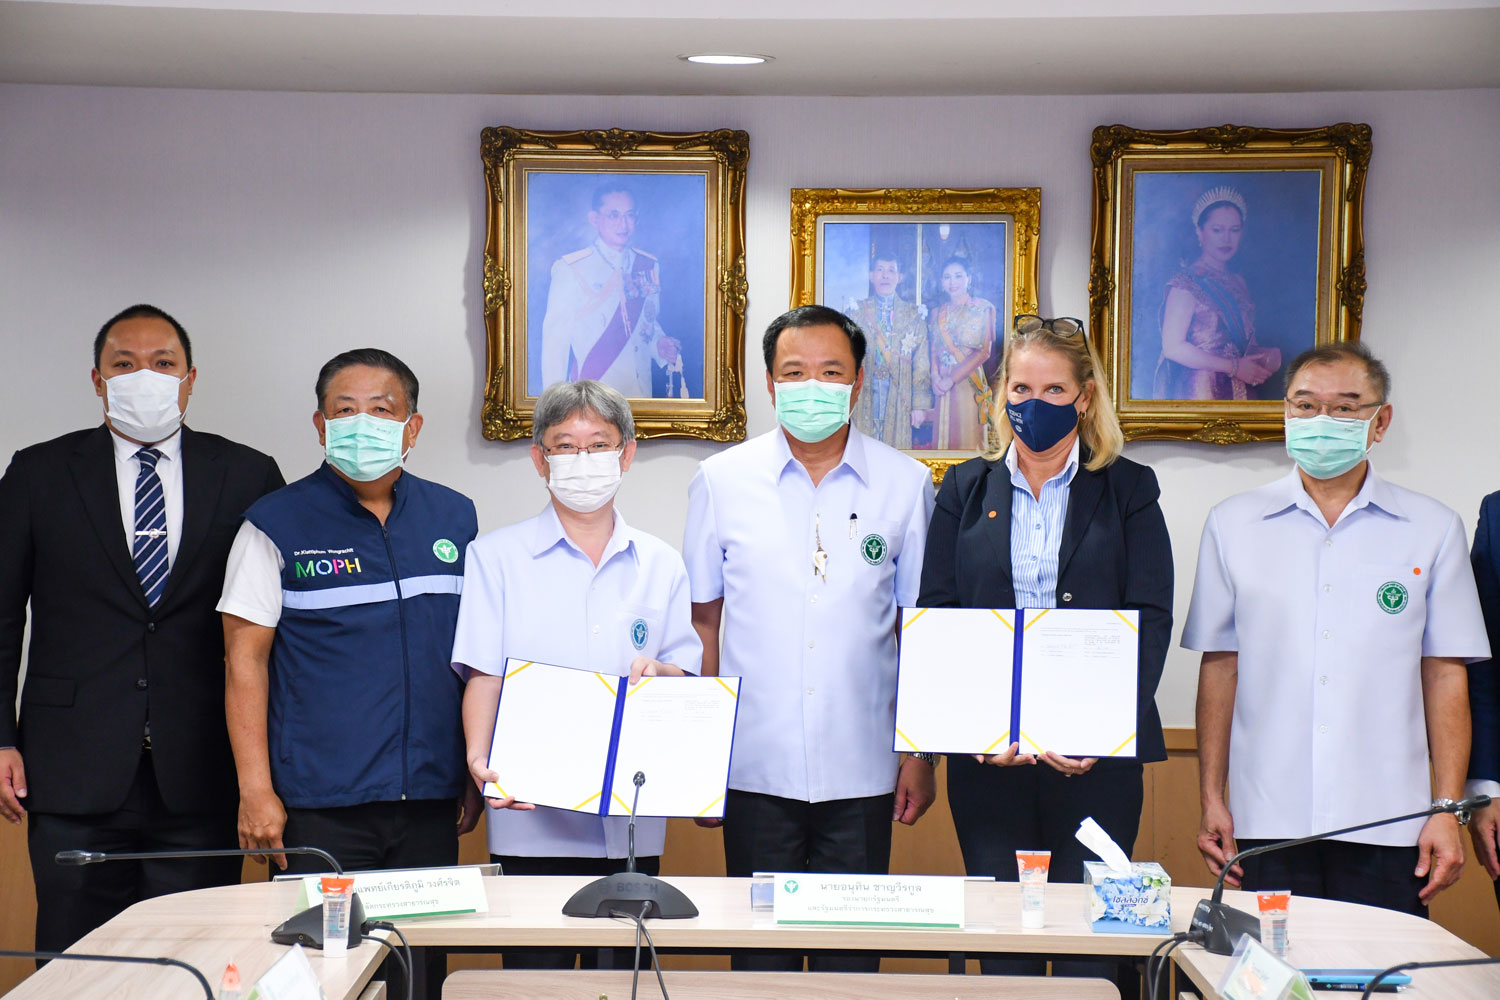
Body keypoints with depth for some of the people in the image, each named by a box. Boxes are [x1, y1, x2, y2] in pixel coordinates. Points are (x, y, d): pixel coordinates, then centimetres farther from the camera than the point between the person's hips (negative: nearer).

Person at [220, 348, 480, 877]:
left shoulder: (454, 516, 9)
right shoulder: (277, 524, -1)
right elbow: (246, 660, -4)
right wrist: (256, 790, -10)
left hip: (430, 801, 3)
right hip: (318, 806, -3)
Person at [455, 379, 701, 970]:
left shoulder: (661, 566, 11)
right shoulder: (497, 557, 5)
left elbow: (690, 680, 12)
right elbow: (482, 675, -2)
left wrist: (661, 672, -11)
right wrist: (480, 759, -19)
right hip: (532, 818, -2)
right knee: (536, 974, -2)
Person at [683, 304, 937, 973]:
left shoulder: (906, 484, 2)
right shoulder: (721, 480, 2)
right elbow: (703, 623, 7)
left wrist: (921, 754, 4)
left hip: (862, 772, 0)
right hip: (755, 767, 0)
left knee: (853, 954, 6)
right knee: (759, 955, 7)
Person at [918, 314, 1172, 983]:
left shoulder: (1129, 489, 6)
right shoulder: (966, 488, 11)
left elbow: (1151, 620, -2)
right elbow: (934, 614, 5)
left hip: (1096, 754, -1)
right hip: (987, 754, 1)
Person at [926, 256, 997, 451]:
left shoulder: (983, 308, 0)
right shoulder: (938, 313, 14)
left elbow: (985, 352, -7)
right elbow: (934, 350, 14)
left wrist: (952, 379, -13)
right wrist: (935, 377, -7)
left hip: (969, 382, -4)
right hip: (943, 385, 4)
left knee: (968, 437, -4)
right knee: (944, 436, 3)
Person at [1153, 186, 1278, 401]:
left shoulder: (1239, 284, 15)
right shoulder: (1185, 283, -9)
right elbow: (1172, 347, -17)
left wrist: (1267, 354, -3)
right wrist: (1234, 367, -15)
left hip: (1239, 392, 7)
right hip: (1196, 392, -7)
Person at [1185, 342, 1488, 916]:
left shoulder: (1433, 530, 6)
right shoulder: (1232, 525, 8)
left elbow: (1444, 676, 5)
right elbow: (1219, 666, 9)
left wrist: (1446, 811, 0)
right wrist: (1211, 799, 4)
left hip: (1387, 825, 0)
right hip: (1269, 822, 1)